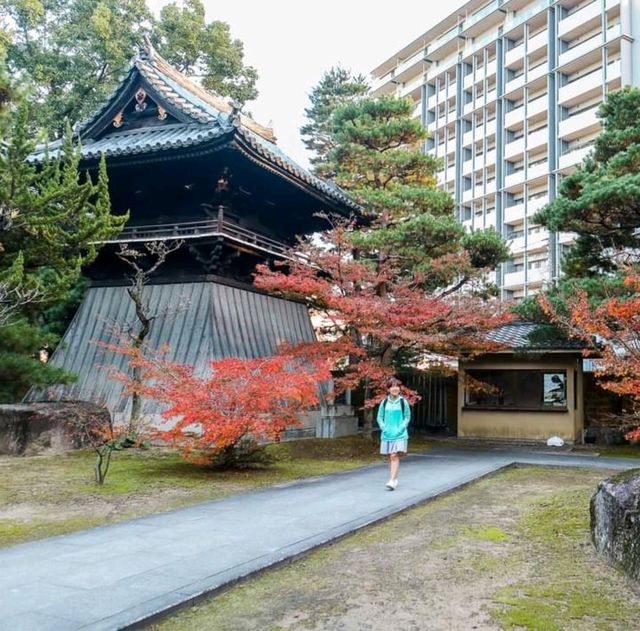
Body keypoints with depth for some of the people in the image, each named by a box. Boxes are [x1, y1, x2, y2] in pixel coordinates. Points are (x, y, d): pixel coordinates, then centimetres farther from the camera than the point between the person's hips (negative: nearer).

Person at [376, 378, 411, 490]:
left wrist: (401, 428, -9)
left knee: (395, 456, -14)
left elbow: (407, 417, 2)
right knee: (390, 457, 10)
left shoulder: (403, 401, -3)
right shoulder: (384, 402, 2)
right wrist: (384, 428, -5)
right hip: (387, 434, 3)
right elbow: (379, 417, 9)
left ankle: (392, 481, -19)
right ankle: (394, 479, 24)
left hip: (399, 434, -3)